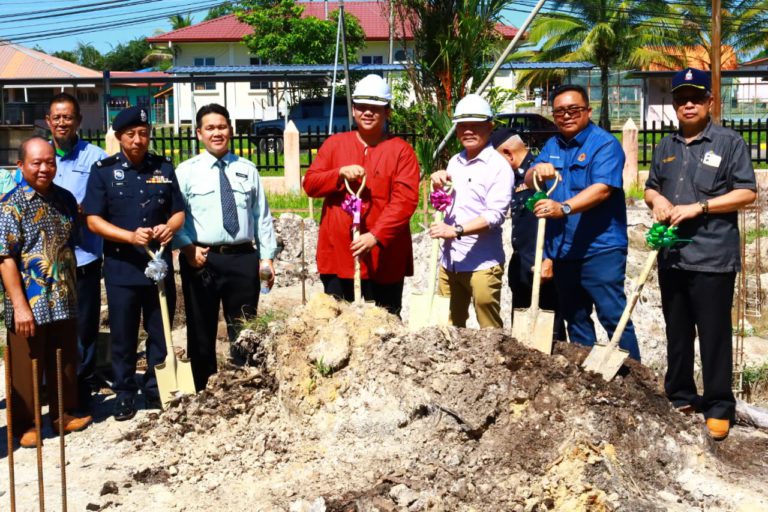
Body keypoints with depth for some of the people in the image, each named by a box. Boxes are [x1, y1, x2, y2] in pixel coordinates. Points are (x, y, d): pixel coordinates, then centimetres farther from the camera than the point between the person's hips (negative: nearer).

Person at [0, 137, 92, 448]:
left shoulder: (65, 199, 6)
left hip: (64, 301, 5)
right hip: (29, 305, -5)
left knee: (65, 362, 15)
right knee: (27, 367, 6)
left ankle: (63, 414, 31)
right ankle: (25, 424, 20)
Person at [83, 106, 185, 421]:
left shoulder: (163, 168, 7)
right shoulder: (103, 171, -1)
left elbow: (178, 212, 10)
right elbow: (93, 220, -5)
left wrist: (170, 227, -13)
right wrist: (131, 236, -19)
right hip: (121, 268, -2)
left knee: (160, 334, 10)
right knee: (123, 337, 6)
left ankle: (157, 391, 23)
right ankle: (124, 395, 19)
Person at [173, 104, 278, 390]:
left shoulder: (247, 170, 10)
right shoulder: (186, 171, 3)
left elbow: (262, 216, 9)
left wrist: (267, 256, 3)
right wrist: (188, 247, -14)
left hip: (243, 258, 2)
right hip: (200, 259, -1)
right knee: (201, 331, 8)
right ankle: (205, 392, 21)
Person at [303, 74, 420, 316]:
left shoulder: (401, 150, -1)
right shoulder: (334, 144, 9)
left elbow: (405, 200, -11)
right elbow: (310, 184, 5)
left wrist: (376, 236, -21)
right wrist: (340, 173, -13)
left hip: (383, 257, -2)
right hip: (337, 253, 3)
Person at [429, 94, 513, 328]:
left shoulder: (499, 166, -8)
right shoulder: (455, 162, 14)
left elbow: (495, 214, -16)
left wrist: (457, 229, -25)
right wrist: (438, 183, 3)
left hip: (482, 263, -7)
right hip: (450, 259, 7)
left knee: (489, 328, -2)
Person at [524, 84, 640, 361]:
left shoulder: (605, 143, -9)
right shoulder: (552, 145, 14)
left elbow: (602, 189, -22)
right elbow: (528, 181, 7)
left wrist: (564, 208, -35)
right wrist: (537, 170, -17)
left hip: (600, 247, -7)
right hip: (562, 250, 7)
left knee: (613, 315, -7)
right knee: (575, 318, 15)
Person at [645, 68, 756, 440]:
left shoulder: (730, 143, -3)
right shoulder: (665, 147, 15)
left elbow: (746, 193, -8)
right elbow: (650, 187, 24)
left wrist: (697, 207, -16)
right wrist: (657, 200, 0)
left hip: (712, 256, -6)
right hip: (671, 255, 6)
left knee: (714, 335, -1)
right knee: (677, 333, 14)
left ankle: (719, 407, 10)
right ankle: (680, 397, 27)